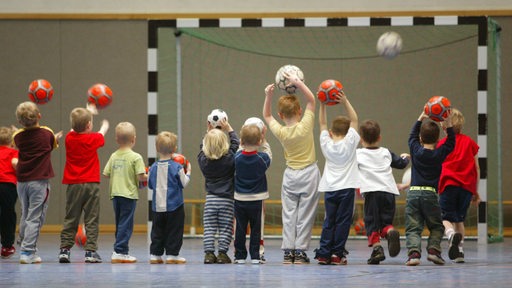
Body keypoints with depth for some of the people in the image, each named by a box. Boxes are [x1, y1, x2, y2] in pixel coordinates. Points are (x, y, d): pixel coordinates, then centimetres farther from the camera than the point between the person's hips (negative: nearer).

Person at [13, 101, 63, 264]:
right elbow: (52, 146, 13)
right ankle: (27, 252, -12)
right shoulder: (47, 133, -6)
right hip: (40, 181, -4)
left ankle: (28, 250, 25)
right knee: (34, 218, -4)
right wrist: (58, 137, 35)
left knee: (25, 217, 17)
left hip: (22, 181, 4)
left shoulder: (18, 136, 0)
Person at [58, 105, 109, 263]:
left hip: (73, 185, 3)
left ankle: (65, 249, 4)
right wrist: (105, 126, 43)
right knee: (92, 219, -1)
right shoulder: (93, 139, -5)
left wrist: (88, 112, 37)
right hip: (91, 184, -3)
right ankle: (91, 251, -5)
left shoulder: (69, 138, 1)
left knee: (70, 219, 8)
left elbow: (75, 128, 24)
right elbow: (102, 134, 19)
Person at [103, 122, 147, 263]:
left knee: (119, 224, 14)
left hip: (115, 193, 6)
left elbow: (106, 173, 6)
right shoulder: (136, 157, -10)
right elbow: (141, 176, -15)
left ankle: (122, 251, 19)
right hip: (129, 193, -6)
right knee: (126, 224, -4)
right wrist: (148, 177, 5)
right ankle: (119, 251, -9)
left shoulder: (114, 156, 5)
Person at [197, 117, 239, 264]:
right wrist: (229, 129, 9)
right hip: (227, 199, -2)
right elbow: (236, 143, 4)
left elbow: (202, 147, 17)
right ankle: (222, 253, -1)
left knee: (209, 228, 3)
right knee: (225, 228, 2)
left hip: (210, 199, 2)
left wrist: (208, 131, 20)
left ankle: (209, 253, -3)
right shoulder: (229, 159, -10)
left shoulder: (203, 160, -3)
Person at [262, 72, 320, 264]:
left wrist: (268, 95, 3)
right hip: (308, 173, -2)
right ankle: (300, 251, -3)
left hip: (290, 175, 2)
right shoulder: (305, 126, -14)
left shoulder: (280, 132, -7)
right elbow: (311, 99, -8)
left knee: (289, 214, 5)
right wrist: (298, 83, -12)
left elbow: (267, 115, 12)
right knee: (305, 214, 0)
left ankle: (288, 251, 0)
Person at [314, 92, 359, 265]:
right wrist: (345, 102, -9)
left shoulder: (326, 145, 0)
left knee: (328, 221, 7)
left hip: (329, 189, 3)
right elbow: (354, 120, -2)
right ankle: (337, 254, -3)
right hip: (346, 188, -3)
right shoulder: (349, 144, -5)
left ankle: (324, 253, 2)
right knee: (343, 221, 0)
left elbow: (322, 123, 8)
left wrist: (322, 104, 3)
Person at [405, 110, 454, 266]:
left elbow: (412, 136, 22)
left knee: (413, 228, -2)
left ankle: (413, 252, -21)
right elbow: (451, 142, 14)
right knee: (436, 226, 16)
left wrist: (420, 119, 26)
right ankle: (433, 249, -2)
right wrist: (448, 123, 9)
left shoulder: (416, 151, 4)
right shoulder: (440, 154, 0)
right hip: (431, 194, -1)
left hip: (413, 193, 1)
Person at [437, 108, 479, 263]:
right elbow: (476, 168, 13)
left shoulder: (442, 144, 6)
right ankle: (459, 252, 8)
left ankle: (452, 235, -36)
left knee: (445, 218, -2)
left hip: (448, 184, -3)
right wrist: (476, 191, 20)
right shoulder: (470, 142, 12)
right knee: (459, 219, 16)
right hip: (467, 186, 3)